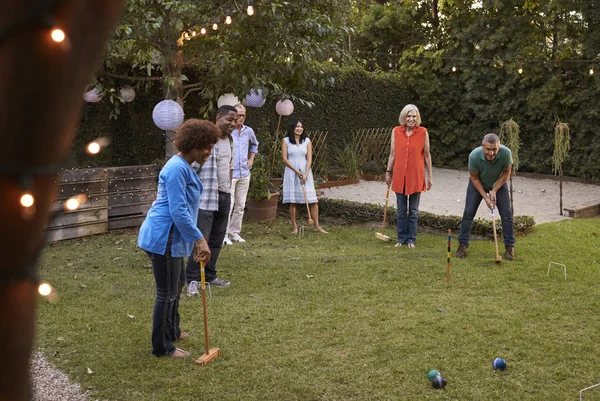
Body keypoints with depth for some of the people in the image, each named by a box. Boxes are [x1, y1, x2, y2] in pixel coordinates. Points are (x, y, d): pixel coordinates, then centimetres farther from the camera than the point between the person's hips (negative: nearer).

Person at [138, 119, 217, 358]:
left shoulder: (185, 167, 13)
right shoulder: (177, 168, -20)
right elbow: (178, 211, -26)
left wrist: (196, 239, 23)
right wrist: (199, 239, -25)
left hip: (172, 237, 11)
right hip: (162, 237, -11)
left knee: (176, 285, 23)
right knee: (167, 293, 0)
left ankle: (172, 331, 41)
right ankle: (162, 348, 14)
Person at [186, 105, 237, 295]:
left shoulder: (230, 141, 12)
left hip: (224, 196, 8)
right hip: (206, 196, -8)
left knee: (217, 240, 11)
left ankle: (210, 275, 21)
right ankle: (192, 280, -1)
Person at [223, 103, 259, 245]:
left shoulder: (249, 131, 8)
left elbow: (254, 144, 28)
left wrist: (251, 159, 17)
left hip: (244, 173, 6)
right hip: (229, 173, -6)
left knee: (240, 205, 10)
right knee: (228, 205, -8)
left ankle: (234, 232, 20)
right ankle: (224, 234, 0)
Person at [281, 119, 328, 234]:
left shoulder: (307, 141, 7)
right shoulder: (286, 141, 2)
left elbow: (309, 159, 1)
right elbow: (284, 159, -3)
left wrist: (306, 174, -11)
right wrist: (296, 171, -11)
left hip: (305, 171, 2)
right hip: (291, 172, -1)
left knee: (312, 200, -2)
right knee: (292, 201, -1)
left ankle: (316, 225, 6)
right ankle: (294, 226, 7)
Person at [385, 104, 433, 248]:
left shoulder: (423, 132, -2)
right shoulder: (396, 131, 2)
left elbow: (427, 155, 2)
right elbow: (392, 154, 9)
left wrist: (430, 175, 2)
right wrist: (388, 172, 8)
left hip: (416, 176, -2)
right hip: (399, 175, 2)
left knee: (413, 210, 7)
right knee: (401, 210, 9)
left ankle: (411, 239, 17)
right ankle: (402, 239, 20)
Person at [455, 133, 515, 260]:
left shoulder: (506, 153, -34)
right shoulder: (474, 156, -35)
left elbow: (506, 173, -14)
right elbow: (474, 178, -17)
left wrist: (494, 190, -20)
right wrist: (485, 196, -21)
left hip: (498, 184, 1)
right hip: (477, 184, -1)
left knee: (507, 214, -5)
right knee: (468, 213, -6)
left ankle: (509, 247, 5)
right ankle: (462, 245, 5)